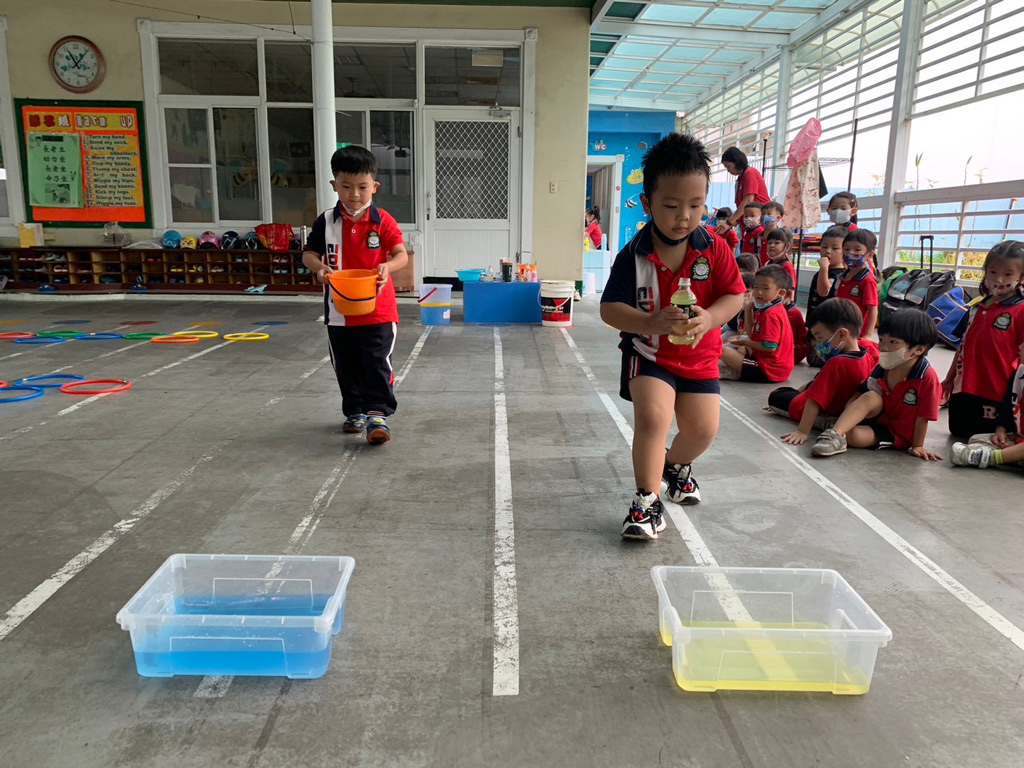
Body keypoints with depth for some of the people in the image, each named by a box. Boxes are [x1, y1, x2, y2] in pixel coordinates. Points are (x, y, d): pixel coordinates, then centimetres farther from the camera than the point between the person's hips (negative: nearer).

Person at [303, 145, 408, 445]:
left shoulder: (383, 221, -5)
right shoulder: (326, 222, 1)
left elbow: (401, 254, -11)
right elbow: (309, 254, 4)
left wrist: (388, 266, -33)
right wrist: (319, 266, -19)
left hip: (377, 310, -3)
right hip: (339, 311, 3)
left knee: (378, 363, -6)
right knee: (347, 367, 14)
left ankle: (377, 413, -1)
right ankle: (355, 411, 29)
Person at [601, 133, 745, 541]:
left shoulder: (714, 248, -9)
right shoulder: (634, 254, -16)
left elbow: (735, 295, -5)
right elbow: (609, 308, -16)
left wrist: (708, 318, -27)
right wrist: (651, 322, -34)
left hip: (699, 354, 3)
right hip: (648, 352, -3)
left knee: (703, 429, 5)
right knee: (652, 416, -23)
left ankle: (676, 464, 41)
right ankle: (648, 501, -7)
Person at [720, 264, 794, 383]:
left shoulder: (771, 314, -21)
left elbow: (770, 347, -27)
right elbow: (752, 335, 14)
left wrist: (745, 341, -12)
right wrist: (748, 309, 8)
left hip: (769, 370, -12)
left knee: (725, 352, -20)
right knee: (743, 347, 35)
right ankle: (738, 368, 12)